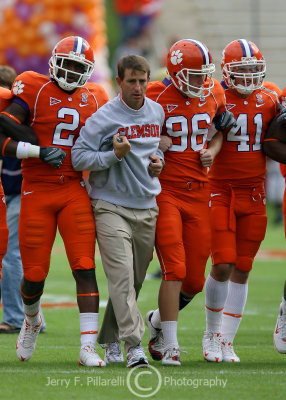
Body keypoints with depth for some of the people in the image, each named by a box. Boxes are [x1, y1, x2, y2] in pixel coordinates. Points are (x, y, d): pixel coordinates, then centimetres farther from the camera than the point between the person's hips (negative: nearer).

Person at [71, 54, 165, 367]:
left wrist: (157, 160, 7)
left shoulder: (156, 112, 10)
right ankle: (134, 345, -22)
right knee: (121, 275, -16)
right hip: (111, 207, -6)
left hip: (146, 208, 6)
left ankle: (110, 339, 24)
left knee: (134, 280, 9)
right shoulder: (103, 117, -10)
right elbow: (78, 157, -9)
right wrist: (114, 156, -20)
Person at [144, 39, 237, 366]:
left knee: (195, 279, 5)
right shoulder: (156, 97, -11)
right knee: (174, 270, -13)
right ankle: (170, 346, -4)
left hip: (197, 191, 5)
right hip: (165, 190, -5)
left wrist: (213, 151, 1)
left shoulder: (213, 94, 4)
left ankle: (158, 320, 33)